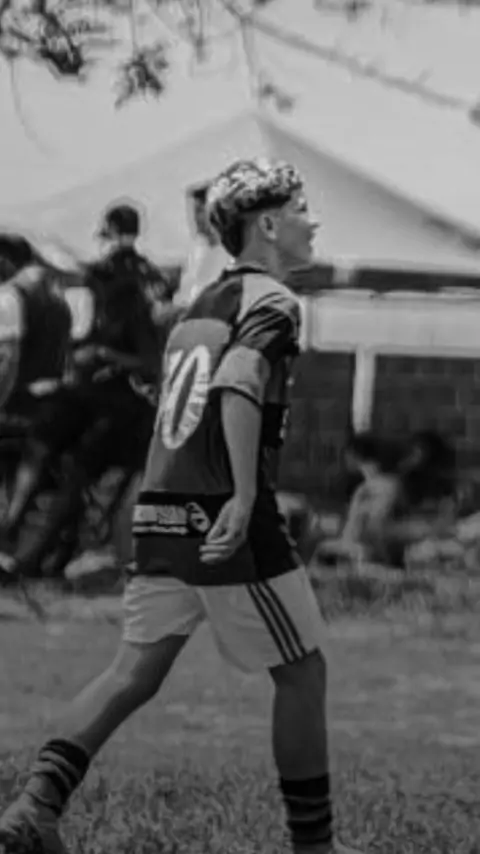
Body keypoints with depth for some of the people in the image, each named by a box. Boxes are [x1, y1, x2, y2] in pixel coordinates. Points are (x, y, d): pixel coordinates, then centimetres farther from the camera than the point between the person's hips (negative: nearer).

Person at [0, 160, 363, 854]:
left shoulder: (201, 305, 20)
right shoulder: (271, 301, -7)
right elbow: (238, 388, -24)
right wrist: (244, 496, -29)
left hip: (162, 512, 8)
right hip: (226, 520, -8)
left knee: (135, 671, 5)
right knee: (302, 670, 5)